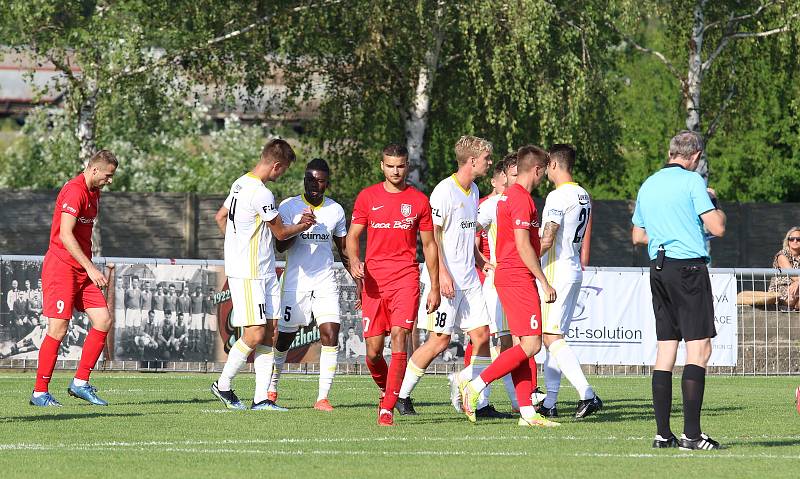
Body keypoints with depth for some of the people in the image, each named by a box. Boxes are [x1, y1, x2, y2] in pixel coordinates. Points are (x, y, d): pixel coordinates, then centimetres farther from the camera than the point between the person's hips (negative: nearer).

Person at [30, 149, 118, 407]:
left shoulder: (93, 193, 15)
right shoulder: (74, 191, -16)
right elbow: (65, 235, -22)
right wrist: (91, 268, -23)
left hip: (82, 269, 9)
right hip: (61, 267, -9)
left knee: (103, 320, 0)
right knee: (58, 329, -9)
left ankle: (80, 383, 7)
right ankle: (40, 392, -1)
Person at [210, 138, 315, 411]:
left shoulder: (241, 184, 11)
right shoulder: (261, 194, -19)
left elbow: (220, 217, 24)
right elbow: (281, 233, -8)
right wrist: (303, 225, 11)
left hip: (264, 273, 10)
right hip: (248, 274, -10)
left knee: (269, 331, 5)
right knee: (254, 334, -7)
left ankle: (261, 398, 4)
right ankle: (223, 385, 9)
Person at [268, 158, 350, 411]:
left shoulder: (336, 210, 8)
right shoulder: (289, 207, -2)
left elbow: (344, 251, 17)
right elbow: (280, 245, -8)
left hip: (326, 284, 2)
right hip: (295, 283, -2)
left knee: (331, 336, -13)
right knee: (284, 339, 3)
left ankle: (322, 397, -10)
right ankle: (272, 388, 25)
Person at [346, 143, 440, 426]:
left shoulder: (418, 201, 7)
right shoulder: (367, 197, 8)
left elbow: (429, 245, 12)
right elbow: (352, 236, 10)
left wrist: (435, 287, 8)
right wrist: (354, 260, -12)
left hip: (406, 279, -1)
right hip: (373, 280, 1)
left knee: (399, 338, -16)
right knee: (373, 352, 0)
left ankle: (387, 409, -14)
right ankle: (385, 390, 30)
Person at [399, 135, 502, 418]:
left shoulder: (473, 191, 14)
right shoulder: (445, 190, -13)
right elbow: (432, 233, -16)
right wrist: (442, 273, -21)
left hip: (468, 278, 9)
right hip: (446, 279, -9)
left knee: (481, 335, 2)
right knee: (440, 341, -7)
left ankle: (480, 403, 4)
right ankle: (401, 394, 6)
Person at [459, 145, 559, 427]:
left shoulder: (510, 196, 17)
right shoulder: (522, 199, -13)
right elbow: (523, 246, -18)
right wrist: (544, 282, -14)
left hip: (507, 275, 10)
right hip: (519, 279, -10)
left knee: (523, 345, 7)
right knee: (530, 345, -12)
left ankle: (527, 412, 4)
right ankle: (475, 387, -12)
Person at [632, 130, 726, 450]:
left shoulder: (648, 185, 15)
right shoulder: (692, 181, -6)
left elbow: (637, 235, 23)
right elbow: (717, 228, -10)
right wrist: (714, 203, 9)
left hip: (658, 268, 7)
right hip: (689, 265, -7)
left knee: (665, 349, 8)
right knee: (699, 348, -7)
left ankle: (663, 434, 5)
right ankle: (691, 434, -15)